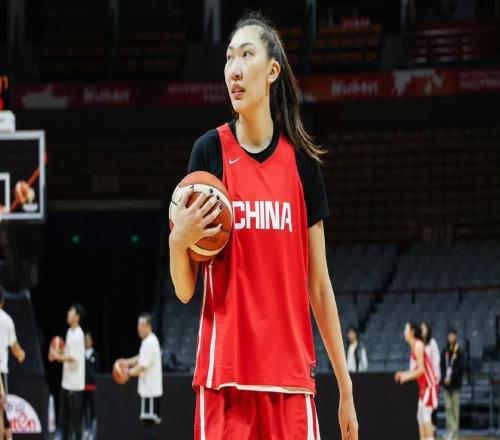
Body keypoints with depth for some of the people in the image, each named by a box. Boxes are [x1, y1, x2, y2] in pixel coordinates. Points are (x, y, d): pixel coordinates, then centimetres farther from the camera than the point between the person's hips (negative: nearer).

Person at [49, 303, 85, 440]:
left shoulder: (78, 334, -14)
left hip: (75, 384, -9)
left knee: (76, 418, -5)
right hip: (66, 382, 9)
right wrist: (56, 356, 6)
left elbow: (74, 358, -19)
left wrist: (58, 356, -17)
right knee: (63, 416, 12)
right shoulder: (69, 332, 14)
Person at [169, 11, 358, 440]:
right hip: (224, 376, -2)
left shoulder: (302, 159, 7)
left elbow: (319, 285, 11)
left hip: (290, 376, 2)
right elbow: (185, 290, 2)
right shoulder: (210, 151, 0)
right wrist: (179, 241, -20)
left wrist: (345, 388, 10)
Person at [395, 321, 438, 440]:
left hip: (430, 386, -10)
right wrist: (404, 374, 11)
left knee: (426, 415, -13)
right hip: (424, 386, 10)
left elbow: (421, 369, -19)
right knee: (420, 416, 10)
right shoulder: (414, 346, 13)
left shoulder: (418, 345, -15)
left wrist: (407, 376, -14)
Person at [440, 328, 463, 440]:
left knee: (455, 409, -2)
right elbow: (442, 366, 10)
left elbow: (460, 368, -10)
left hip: (455, 384, -4)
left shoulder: (459, 352, -5)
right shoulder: (445, 352, 8)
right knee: (448, 408, 2)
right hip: (446, 384, 4)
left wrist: (451, 378, -15)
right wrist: (444, 378, -5)